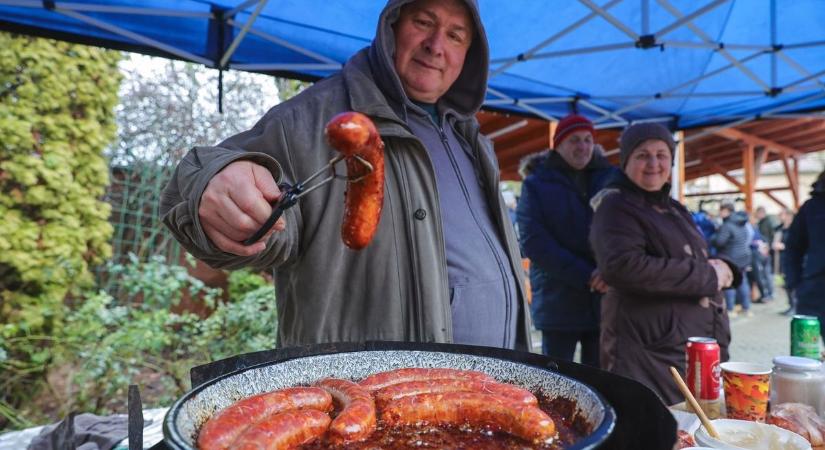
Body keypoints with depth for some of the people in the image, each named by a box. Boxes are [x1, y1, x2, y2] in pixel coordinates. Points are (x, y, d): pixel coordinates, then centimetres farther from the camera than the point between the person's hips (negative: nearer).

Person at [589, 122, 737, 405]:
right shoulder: (617, 205, -8)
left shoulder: (673, 209, 18)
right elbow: (621, 267, -25)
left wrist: (722, 268, 0)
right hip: (650, 354, -8)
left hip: (700, 346, 9)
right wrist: (707, 275, -16)